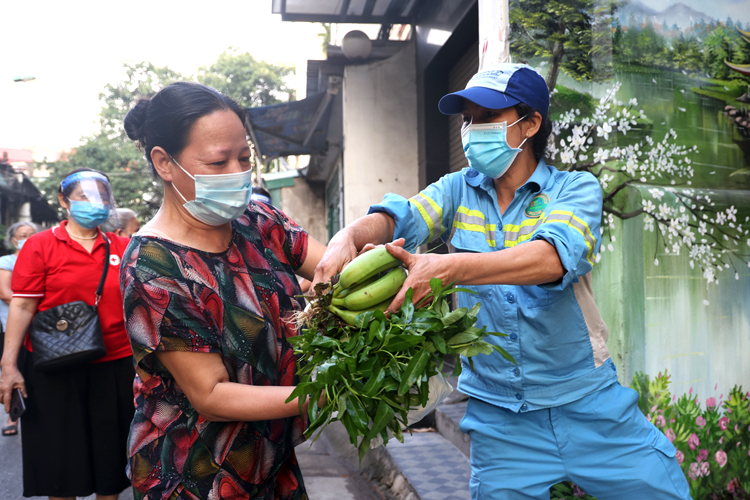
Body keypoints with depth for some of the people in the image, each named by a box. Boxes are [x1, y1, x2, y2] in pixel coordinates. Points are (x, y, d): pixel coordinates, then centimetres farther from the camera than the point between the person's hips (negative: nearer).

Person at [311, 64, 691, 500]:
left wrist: (446, 268, -41)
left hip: (586, 404, -1)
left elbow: (555, 257, -27)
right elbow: (397, 218, -14)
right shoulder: (458, 191, 4)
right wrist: (348, 238, -37)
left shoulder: (576, 188, -6)